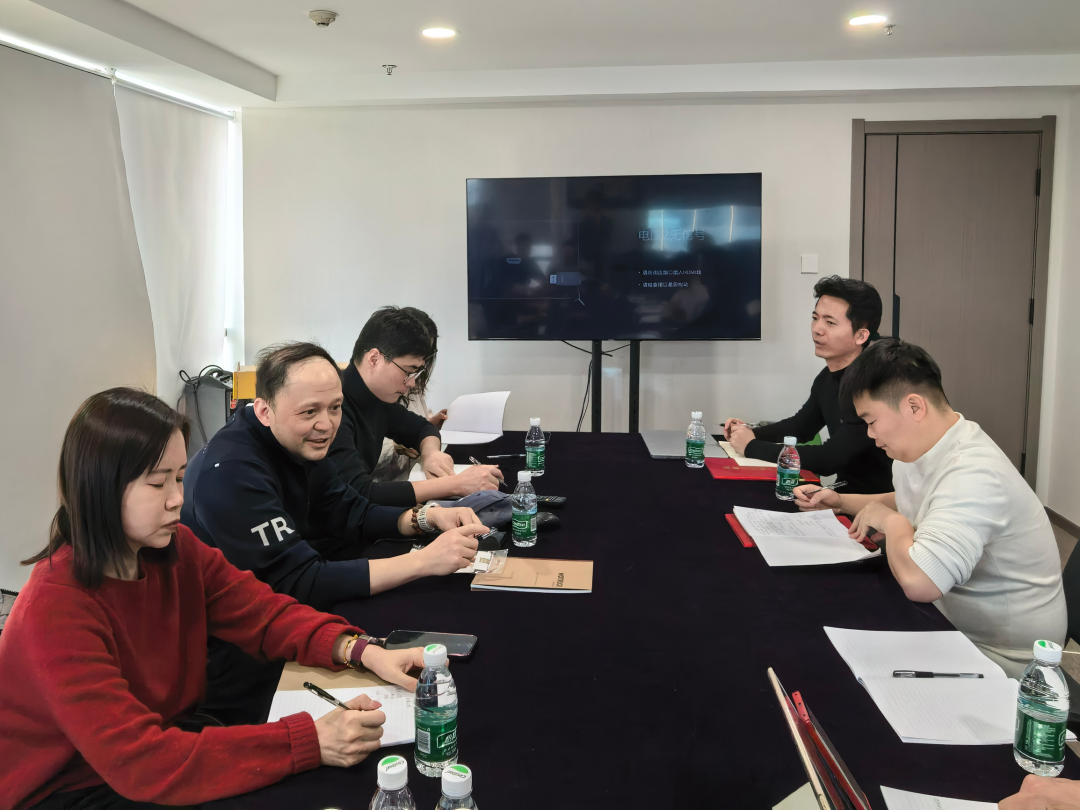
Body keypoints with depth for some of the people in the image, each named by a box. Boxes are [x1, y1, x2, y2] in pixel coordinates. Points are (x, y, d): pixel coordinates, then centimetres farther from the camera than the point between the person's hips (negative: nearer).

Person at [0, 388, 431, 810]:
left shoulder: (178, 551, -6)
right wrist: (311, 741, -39)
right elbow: (137, 760, -33)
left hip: (171, 738, 6)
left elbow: (266, 614, -2)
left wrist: (362, 651, -23)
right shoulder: (55, 606, -27)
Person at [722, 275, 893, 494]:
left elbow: (828, 460, -31)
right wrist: (752, 432, 1)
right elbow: (801, 426, 20)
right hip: (846, 492, 7)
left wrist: (752, 447, -21)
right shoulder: (827, 378, 3)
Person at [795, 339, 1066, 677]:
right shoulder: (916, 450, 0)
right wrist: (840, 502, 9)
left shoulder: (973, 474, -30)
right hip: (950, 619, 8)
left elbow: (918, 580, -41)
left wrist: (888, 520, -21)